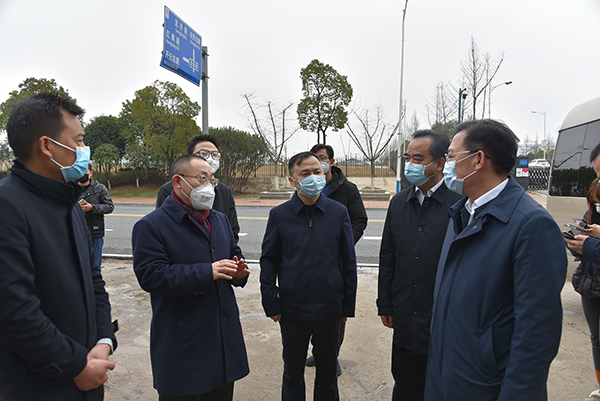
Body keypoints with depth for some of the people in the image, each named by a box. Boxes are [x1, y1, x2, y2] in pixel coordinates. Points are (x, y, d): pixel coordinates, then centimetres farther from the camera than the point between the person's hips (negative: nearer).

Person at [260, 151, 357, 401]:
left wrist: (348, 305, 2)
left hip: (329, 308, 1)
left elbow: (349, 262, 3)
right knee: (293, 371, 17)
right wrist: (271, 303, -3)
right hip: (292, 309, 0)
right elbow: (268, 261, 2)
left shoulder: (339, 212, -1)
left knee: (327, 370, 18)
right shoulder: (279, 215, -2)